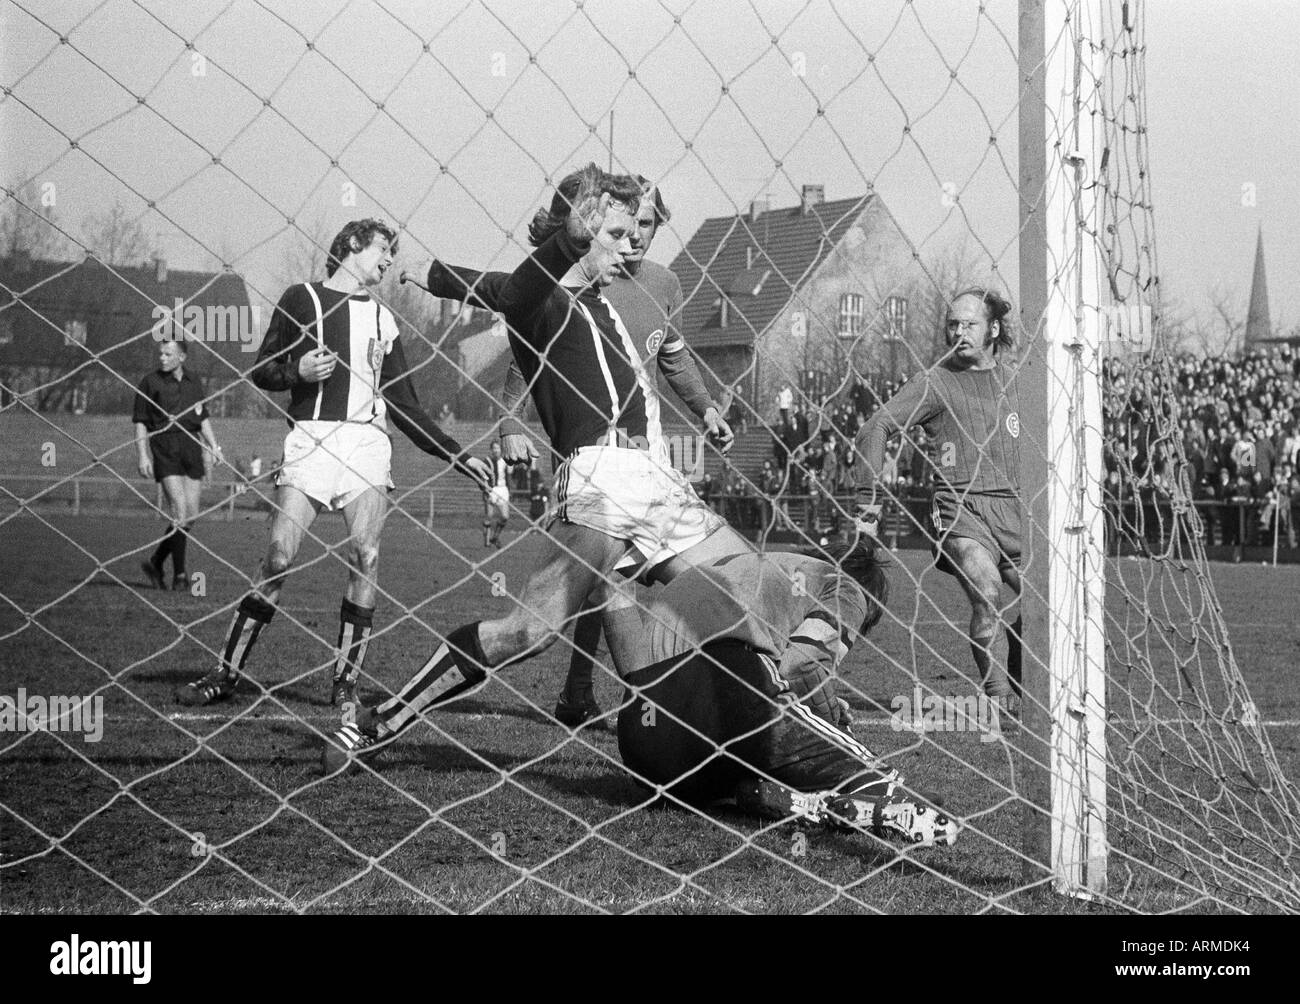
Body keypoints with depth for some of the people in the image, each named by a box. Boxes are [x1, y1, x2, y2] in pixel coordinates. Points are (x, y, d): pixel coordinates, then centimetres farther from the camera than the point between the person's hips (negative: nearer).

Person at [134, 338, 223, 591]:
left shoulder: (194, 383, 14)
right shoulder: (150, 382, 1)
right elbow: (140, 422, 1)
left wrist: (214, 446, 10)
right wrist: (143, 456, -8)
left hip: (191, 446, 5)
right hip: (165, 450, -5)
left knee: (191, 516, 4)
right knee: (179, 511, -15)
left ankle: (155, 562, 21)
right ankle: (180, 575, -9)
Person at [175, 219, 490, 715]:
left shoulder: (383, 320, 21)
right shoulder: (302, 298, 10)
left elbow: (405, 405, 22)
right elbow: (261, 369, 9)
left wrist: (456, 455, 16)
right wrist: (297, 370, -12)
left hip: (367, 440, 3)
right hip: (311, 436, -3)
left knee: (365, 557, -11)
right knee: (280, 557, -10)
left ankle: (345, 684, -4)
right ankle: (227, 673, 0)